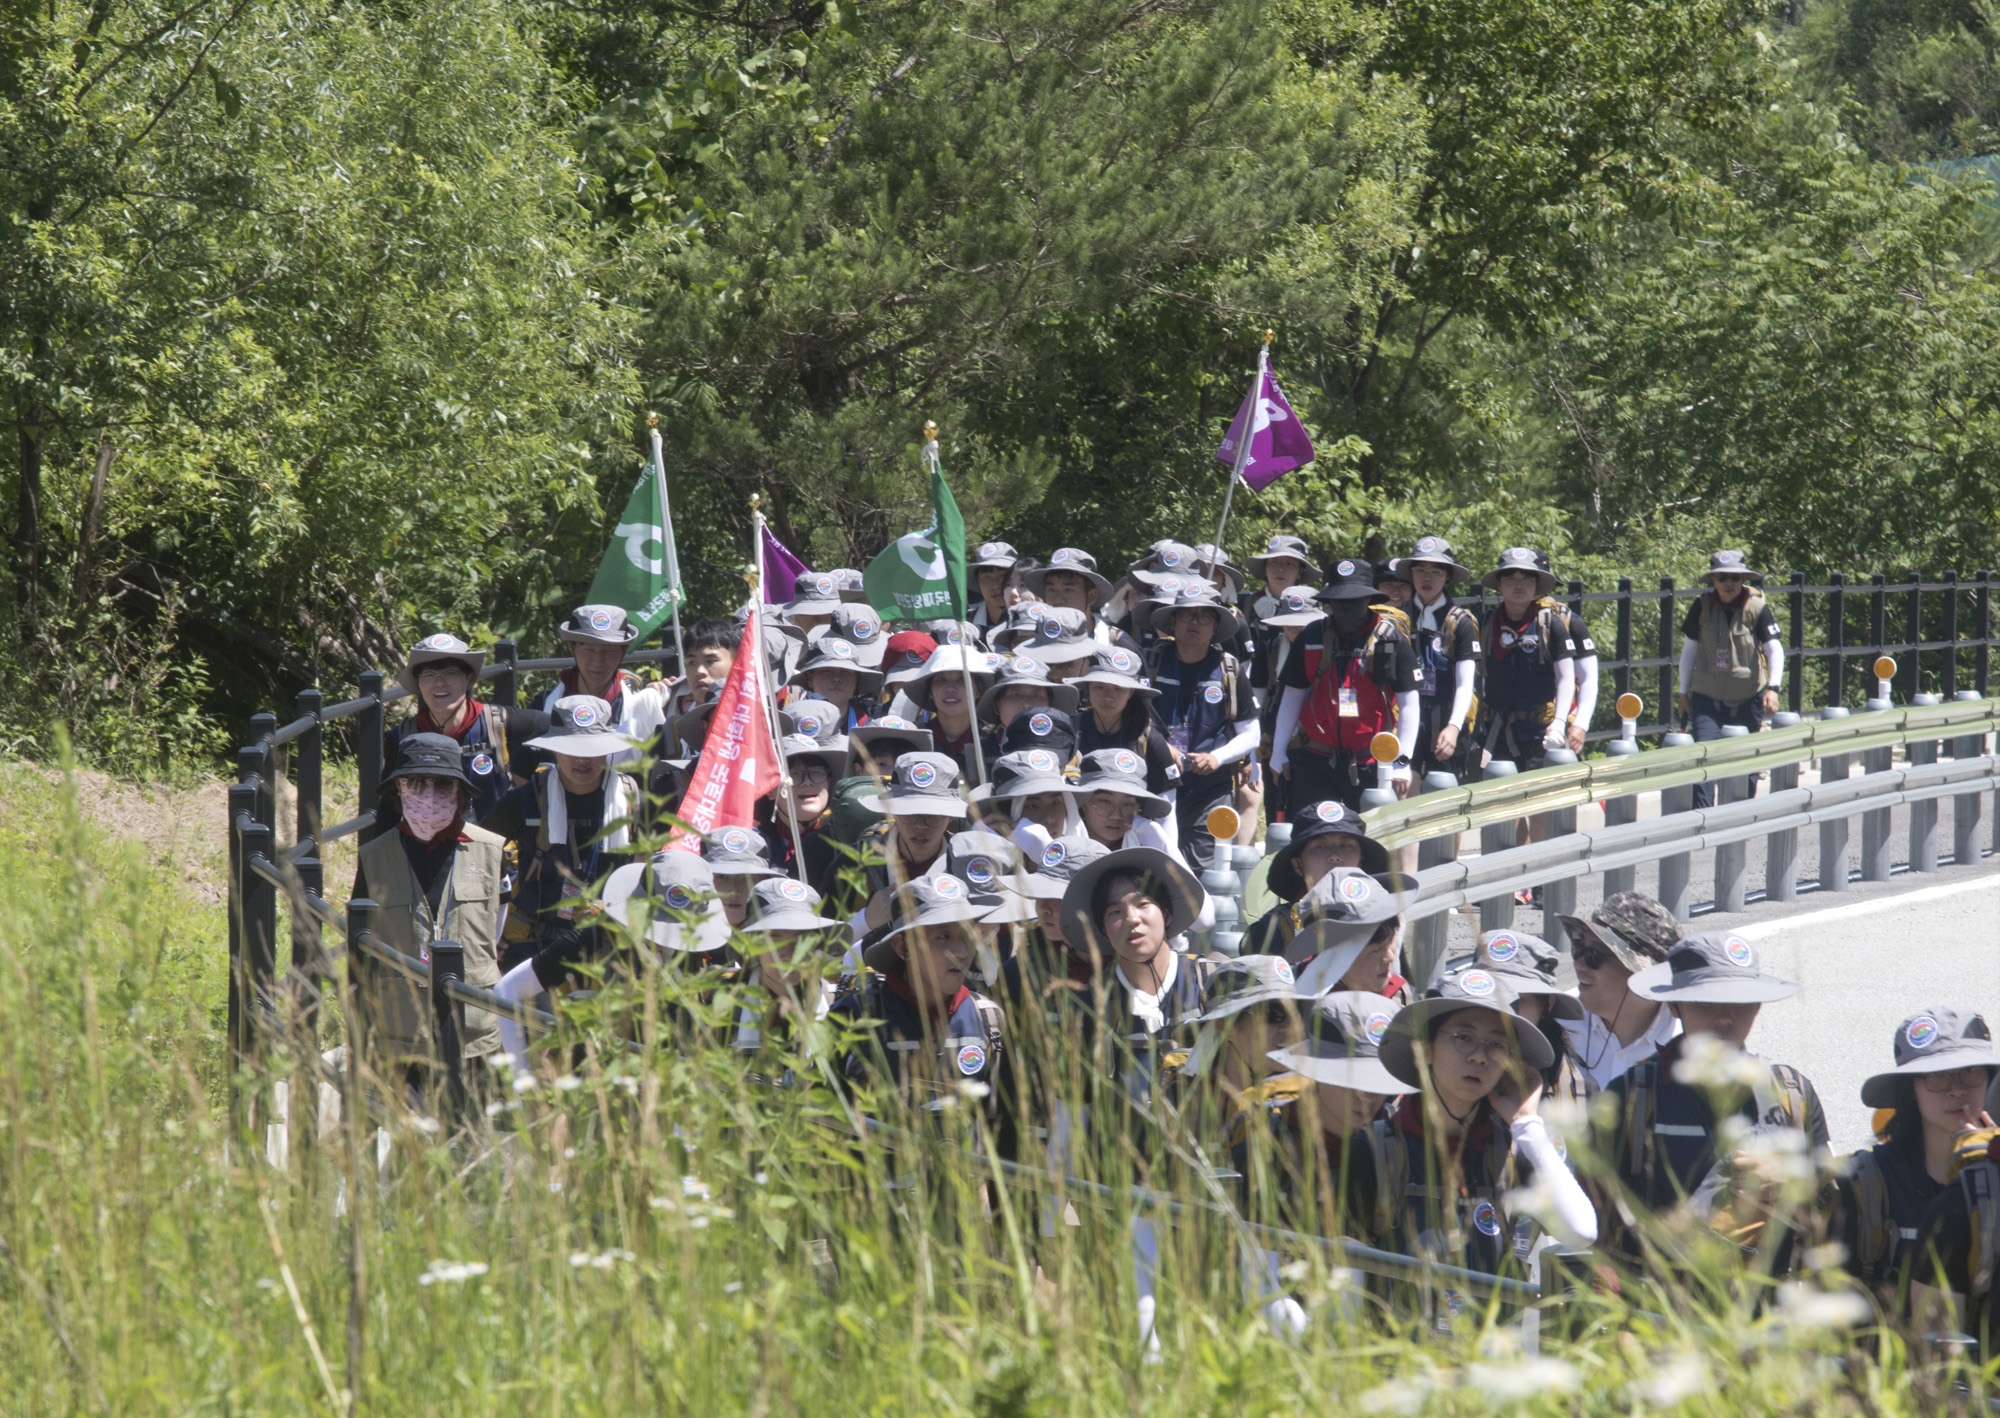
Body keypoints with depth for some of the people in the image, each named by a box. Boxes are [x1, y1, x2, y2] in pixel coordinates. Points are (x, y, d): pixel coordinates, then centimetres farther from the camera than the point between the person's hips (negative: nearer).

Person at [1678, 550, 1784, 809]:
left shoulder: (1757, 608, -7)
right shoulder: (1702, 608, -3)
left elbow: (1774, 649, -7)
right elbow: (1689, 649, 8)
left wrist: (1773, 687, -21)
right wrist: (1684, 693, 10)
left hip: (1748, 700, 0)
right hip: (1707, 698, 0)